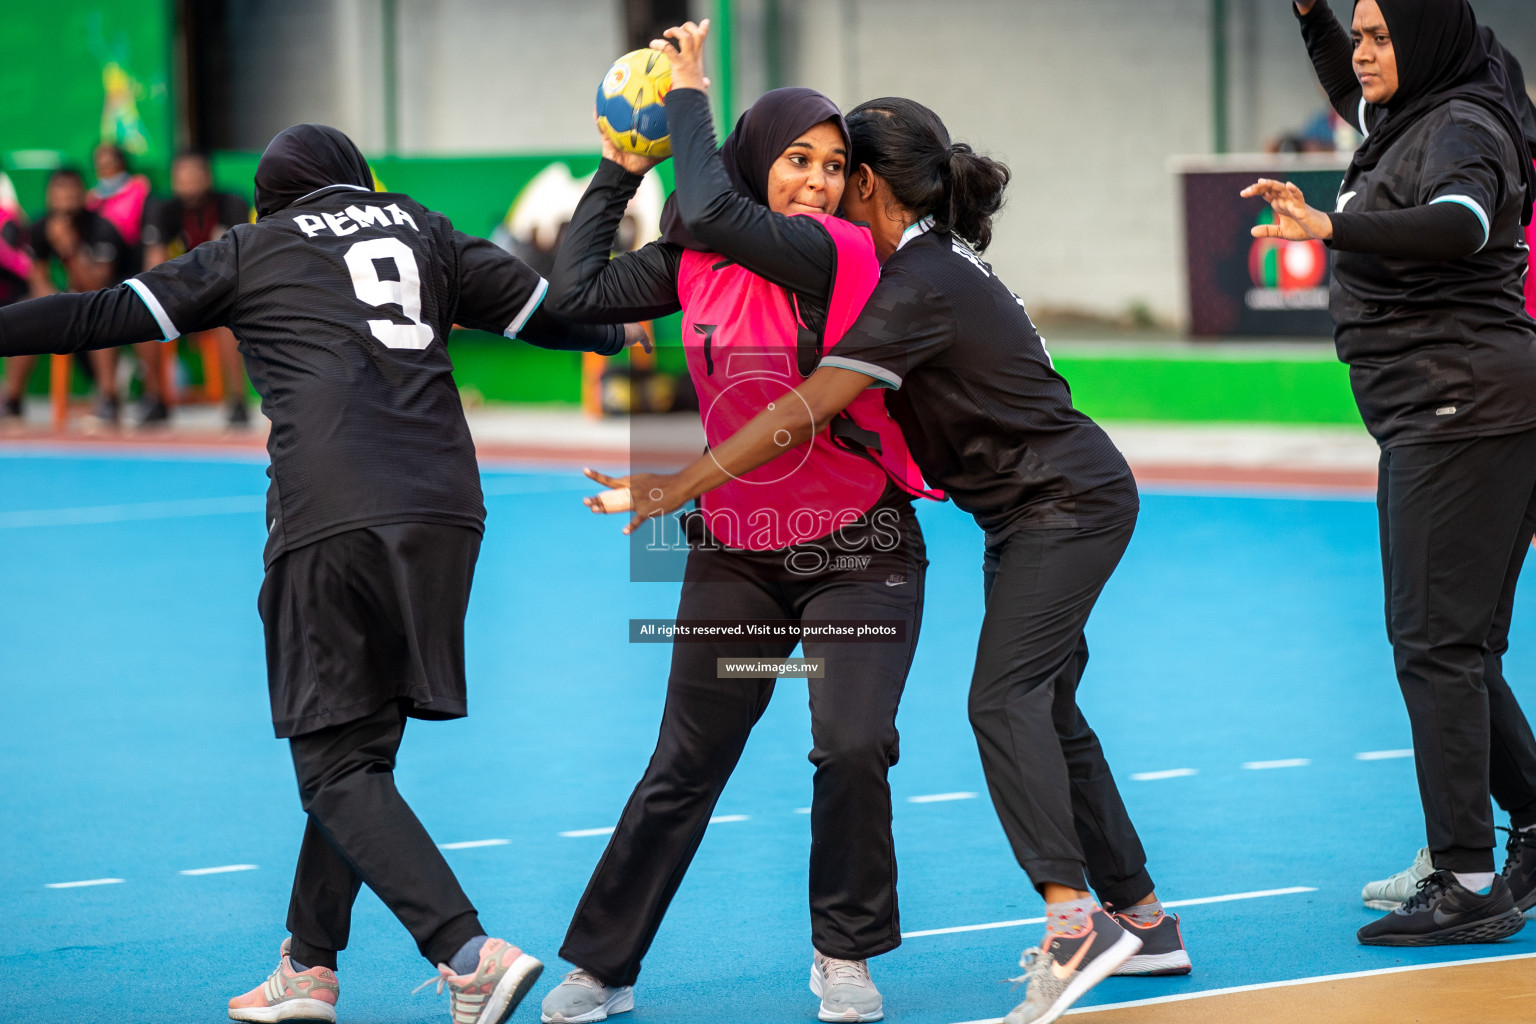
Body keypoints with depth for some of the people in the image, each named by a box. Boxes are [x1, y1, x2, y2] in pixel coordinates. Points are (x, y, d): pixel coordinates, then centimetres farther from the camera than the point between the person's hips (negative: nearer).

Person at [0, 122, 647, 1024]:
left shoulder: (251, 251, 14)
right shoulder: (420, 231, 22)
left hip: (331, 517, -4)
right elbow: (538, 306, 28)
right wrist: (618, 333, 48)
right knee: (361, 744, 16)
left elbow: (106, 317, 10)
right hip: (443, 506, 4)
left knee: (338, 766, -3)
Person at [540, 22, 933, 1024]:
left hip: (856, 552, -4)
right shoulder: (696, 263, -1)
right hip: (735, 556, 4)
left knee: (854, 748, -16)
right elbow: (575, 293, -6)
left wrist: (689, 97, -16)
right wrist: (620, 167, -1)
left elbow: (717, 213, -30)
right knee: (683, 767, 7)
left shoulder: (844, 256, -17)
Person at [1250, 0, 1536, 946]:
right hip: (1435, 418, 10)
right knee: (1459, 646, 15)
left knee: (1435, 642, -11)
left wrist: (1333, 228, -46)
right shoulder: (1412, 119, 16)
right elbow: (1356, 97, 39)